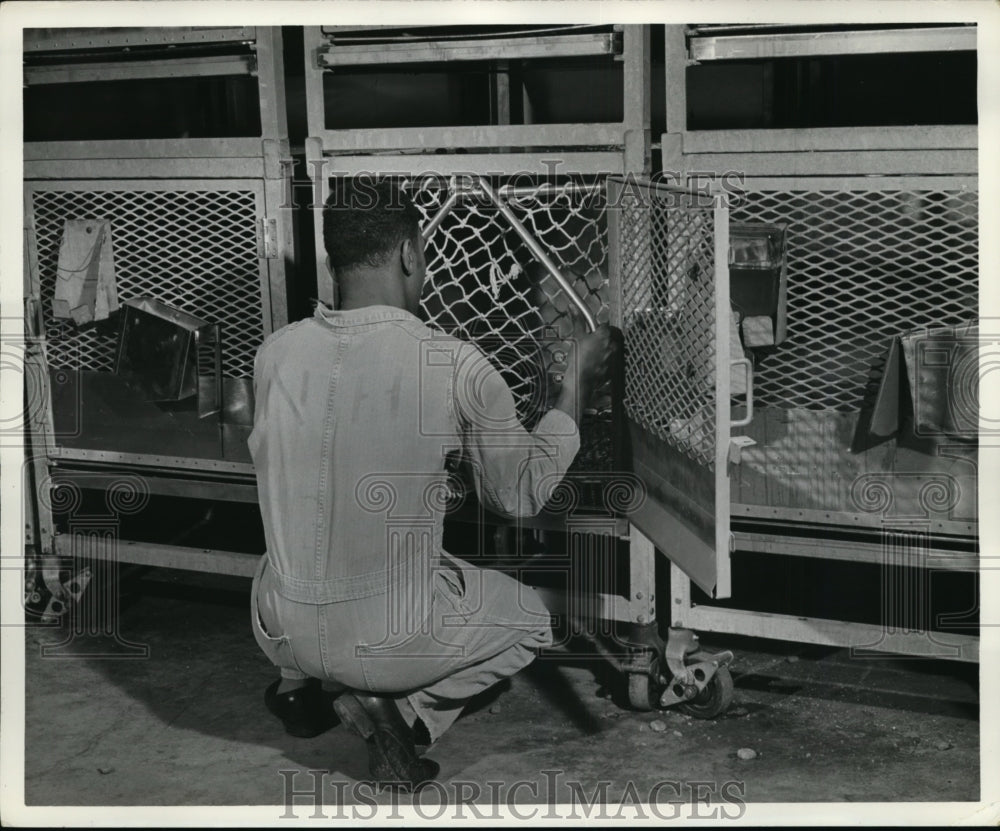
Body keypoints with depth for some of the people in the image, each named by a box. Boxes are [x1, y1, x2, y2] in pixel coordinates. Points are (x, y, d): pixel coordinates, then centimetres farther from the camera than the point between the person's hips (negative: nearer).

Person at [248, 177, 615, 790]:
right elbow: (522, 495, -1)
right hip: (392, 641, -5)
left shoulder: (277, 353, -7)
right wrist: (576, 387, 12)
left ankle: (305, 686, 15)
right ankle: (398, 704, 1)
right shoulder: (457, 367, -18)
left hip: (281, 633, 5)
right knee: (529, 618, 24)